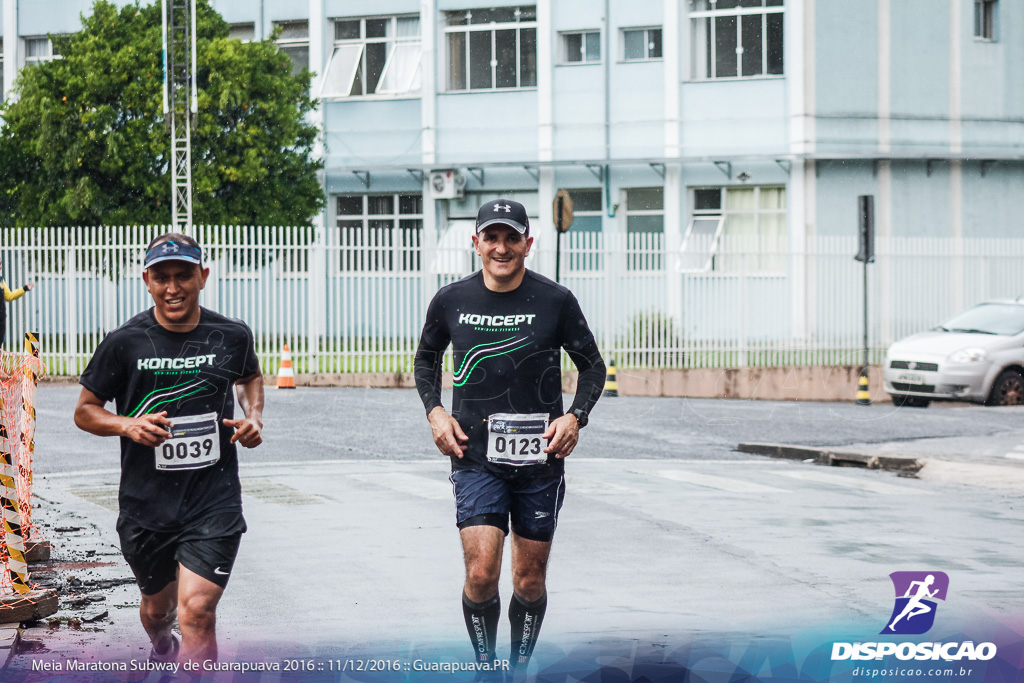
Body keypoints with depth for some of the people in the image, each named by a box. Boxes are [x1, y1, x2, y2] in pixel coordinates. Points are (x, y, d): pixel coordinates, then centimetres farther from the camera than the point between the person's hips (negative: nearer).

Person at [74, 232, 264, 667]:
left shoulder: (232, 336, -2)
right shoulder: (125, 343, -8)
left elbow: (250, 377, 22)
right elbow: (85, 411, 2)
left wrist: (254, 417, 2)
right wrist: (128, 425, -18)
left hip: (214, 503, -1)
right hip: (146, 503, 1)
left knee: (196, 610, -18)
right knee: (158, 606, 21)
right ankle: (162, 650, 56)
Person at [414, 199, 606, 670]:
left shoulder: (556, 301, -3)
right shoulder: (451, 301, 0)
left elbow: (593, 366, 8)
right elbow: (426, 359, 18)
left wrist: (576, 415, -8)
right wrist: (436, 411, 2)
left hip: (539, 458, 0)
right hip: (475, 457, 0)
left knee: (530, 582, 8)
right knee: (481, 574, -14)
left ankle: (519, 670, 29)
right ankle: (485, 668, 7)